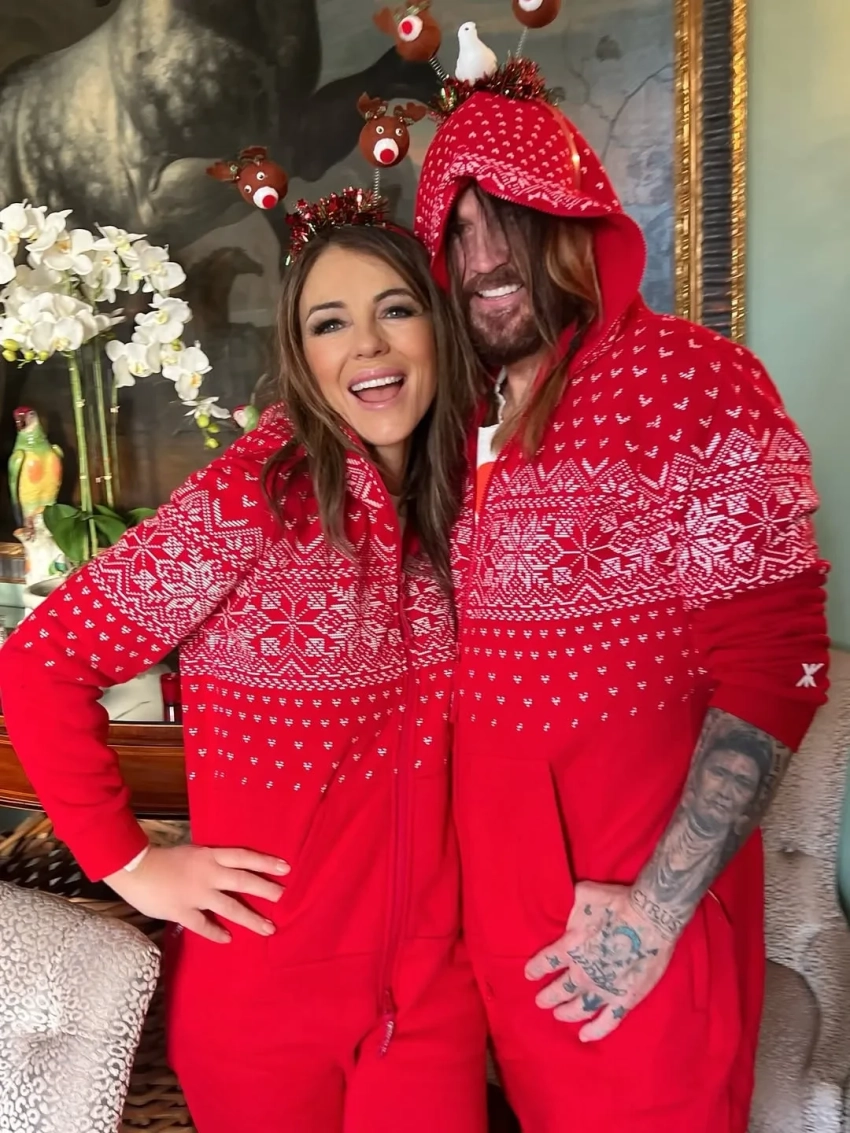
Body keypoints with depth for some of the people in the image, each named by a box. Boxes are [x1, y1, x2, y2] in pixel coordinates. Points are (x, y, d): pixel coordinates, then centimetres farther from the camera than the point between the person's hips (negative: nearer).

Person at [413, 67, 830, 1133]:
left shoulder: (698, 382, -12)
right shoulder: (466, 416, 5)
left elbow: (774, 664, -15)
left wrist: (658, 910, -18)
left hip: (644, 898, -5)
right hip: (500, 886, 5)